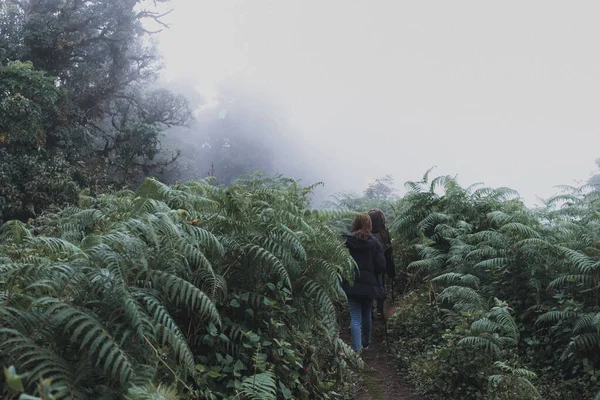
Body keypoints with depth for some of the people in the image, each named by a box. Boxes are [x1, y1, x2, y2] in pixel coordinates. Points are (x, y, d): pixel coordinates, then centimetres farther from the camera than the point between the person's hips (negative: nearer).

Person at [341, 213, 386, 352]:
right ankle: (366, 343, 37)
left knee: (355, 317, 1)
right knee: (366, 315, 21)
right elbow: (381, 266, -7)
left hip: (351, 284, -2)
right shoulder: (375, 243, -5)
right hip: (369, 284, 2)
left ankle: (357, 348, -10)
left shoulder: (346, 241, -7)